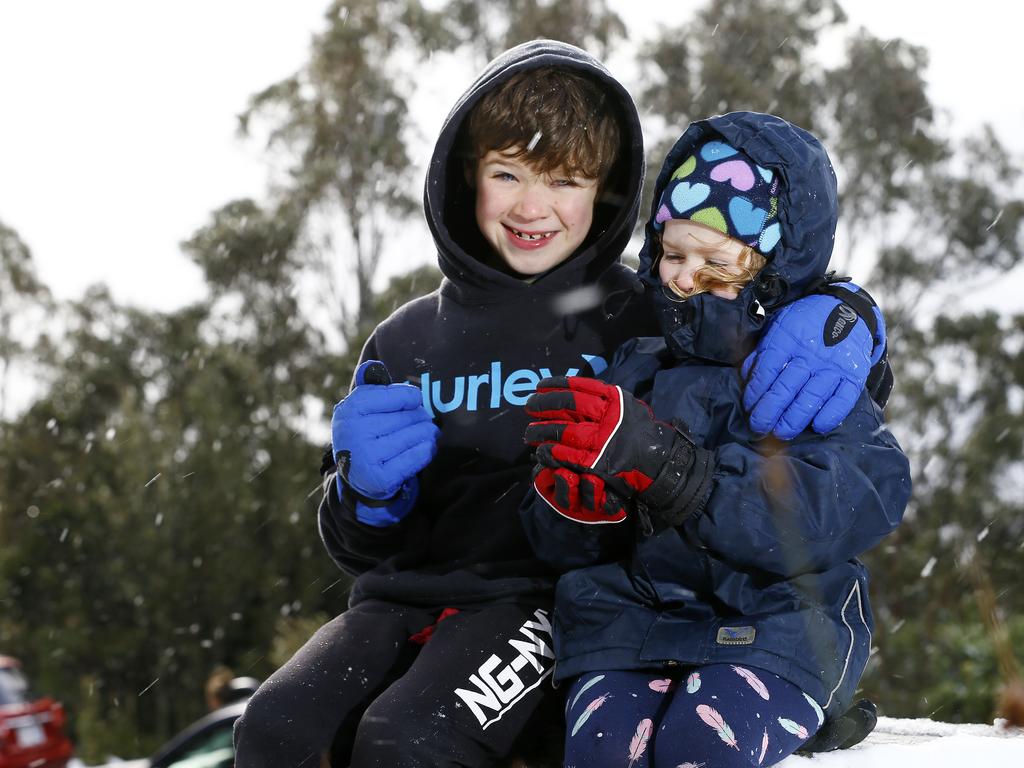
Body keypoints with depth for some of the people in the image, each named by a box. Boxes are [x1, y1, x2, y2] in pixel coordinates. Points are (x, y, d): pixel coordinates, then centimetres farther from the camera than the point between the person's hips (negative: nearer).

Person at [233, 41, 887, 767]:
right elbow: (359, 545, 17)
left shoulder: (641, 321, 4)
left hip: (542, 598, -4)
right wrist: (369, 489, -8)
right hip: (407, 592, 4)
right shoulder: (406, 346, 14)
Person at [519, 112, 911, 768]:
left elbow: (849, 509, -19)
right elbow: (564, 548, 14)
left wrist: (659, 460, -28)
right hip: (630, 611, 2)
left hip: (773, 622, -2)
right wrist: (578, 507, -14)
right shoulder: (633, 373, 14)